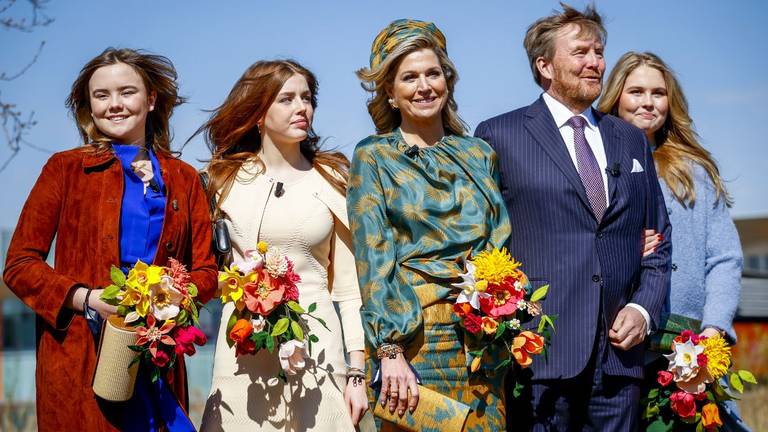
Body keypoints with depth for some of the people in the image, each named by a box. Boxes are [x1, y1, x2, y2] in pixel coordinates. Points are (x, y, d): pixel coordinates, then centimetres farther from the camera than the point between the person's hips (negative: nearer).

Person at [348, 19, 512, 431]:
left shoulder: (478, 154, 12)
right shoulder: (373, 158, 2)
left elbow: (501, 243, 12)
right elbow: (373, 261, -6)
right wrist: (390, 351, -14)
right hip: (414, 336, -3)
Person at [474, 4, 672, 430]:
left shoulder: (631, 140, 17)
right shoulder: (498, 136, 3)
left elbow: (659, 241, 19)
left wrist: (644, 307, 3)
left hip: (620, 349, 4)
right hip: (541, 353, -4)